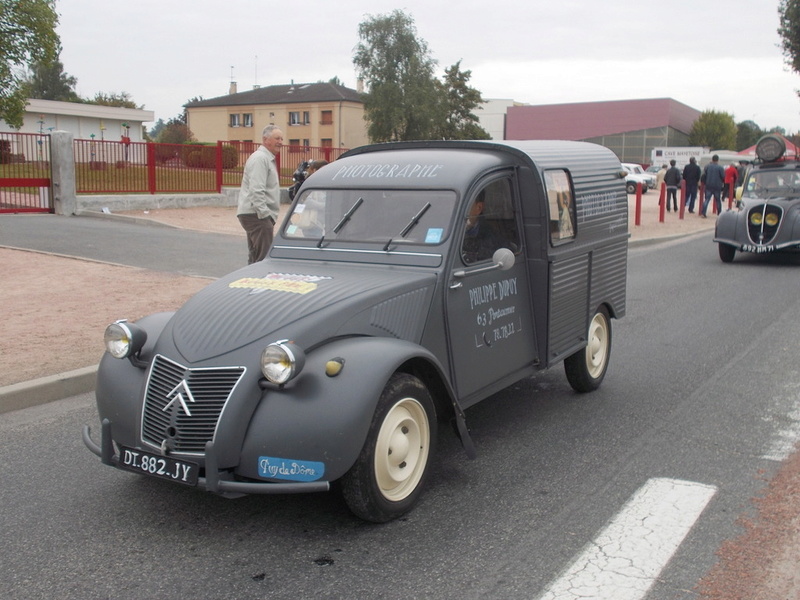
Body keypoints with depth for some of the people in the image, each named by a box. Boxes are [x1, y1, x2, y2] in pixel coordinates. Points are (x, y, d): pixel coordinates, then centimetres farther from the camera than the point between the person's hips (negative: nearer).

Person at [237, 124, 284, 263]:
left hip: (259, 214, 11)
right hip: (256, 215, -11)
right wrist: (265, 214, -24)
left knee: (255, 257, 13)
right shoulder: (260, 158, -13)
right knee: (264, 257, -15)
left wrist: (269, 215, 24)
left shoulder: (268, 159, 21)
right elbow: (256, 190, -23)